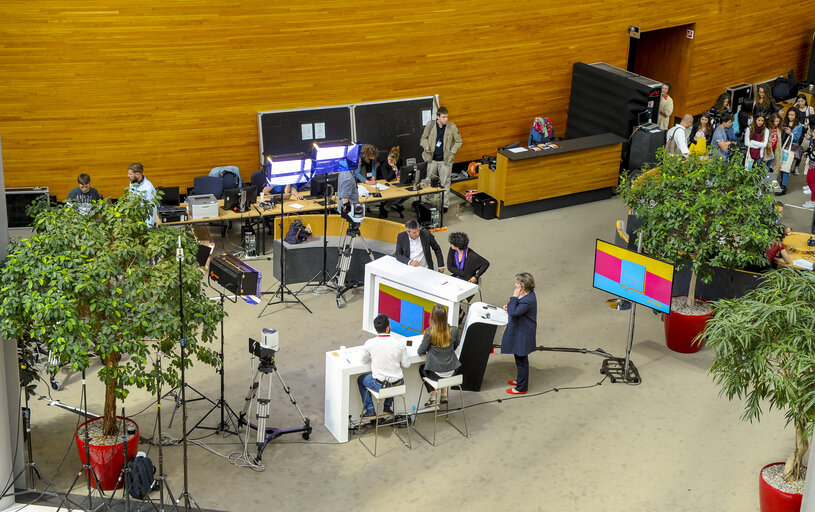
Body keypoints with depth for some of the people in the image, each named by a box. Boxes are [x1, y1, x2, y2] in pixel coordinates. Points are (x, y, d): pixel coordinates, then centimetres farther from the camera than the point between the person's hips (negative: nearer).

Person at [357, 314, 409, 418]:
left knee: (360, 379, 30)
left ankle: (370, 410, 25)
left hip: (379, 386, -2)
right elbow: (406, 365, -2)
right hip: (398, 385, 2)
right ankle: (388, 407, 38)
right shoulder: (400, 342, -12)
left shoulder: (370, 343, -15)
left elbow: (364, 360, 4)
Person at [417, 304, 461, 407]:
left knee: (422, 369, 32)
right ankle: (444, 395, 36)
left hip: (436, 373, -3)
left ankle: (433, 398, 28)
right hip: (452, 371, 3)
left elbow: (420, 352, -9)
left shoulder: (429, 333, -22)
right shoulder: (454, 331, -12)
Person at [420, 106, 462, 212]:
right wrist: (426, 146, -10)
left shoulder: (452, 127, -9)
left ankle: (445, 205, 15)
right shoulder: (430, 125, -6)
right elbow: (424, 137, 10)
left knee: (445, 183, 4)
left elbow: (458, 142, 2)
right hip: (432, 159, 2)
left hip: (445, 160, -2)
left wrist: (452, 152, -9)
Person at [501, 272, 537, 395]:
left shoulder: (528, 300, -30)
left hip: (522, 334, -10)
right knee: (519, 358, 24)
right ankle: (520, 380, 41)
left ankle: (521, 387, 16)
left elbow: (514, 313, -32)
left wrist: (514, 297, -28)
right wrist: (510, 307, 3)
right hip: (519, 331, 10)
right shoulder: (525, 295, 2)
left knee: (521, 360, 4)